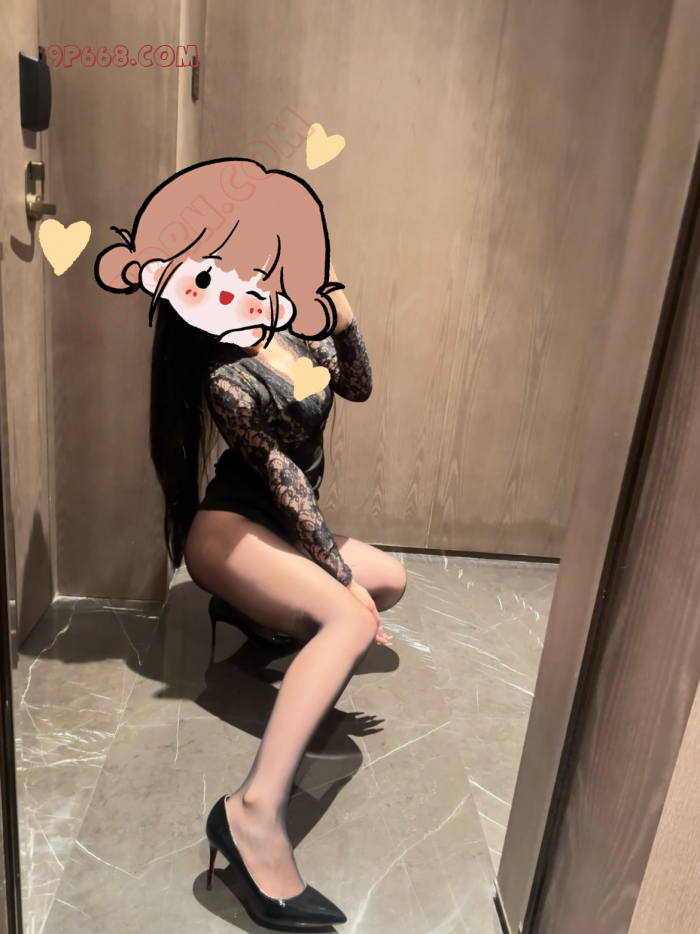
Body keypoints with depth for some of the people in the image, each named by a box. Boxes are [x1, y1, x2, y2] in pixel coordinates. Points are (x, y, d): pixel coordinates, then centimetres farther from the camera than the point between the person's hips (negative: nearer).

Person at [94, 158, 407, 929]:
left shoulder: (291, 326, 0)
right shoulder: (226, 376, -23)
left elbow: (357, 387, 13)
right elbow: (283, 479, -23)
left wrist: (342, 320, -3)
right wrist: (339, 574, -19)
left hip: (282, 528, 9)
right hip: (229, 531, -9)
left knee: (390, 581, 20)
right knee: (350, 619, -33)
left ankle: (280, 624, 35)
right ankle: (255, 811, -38)